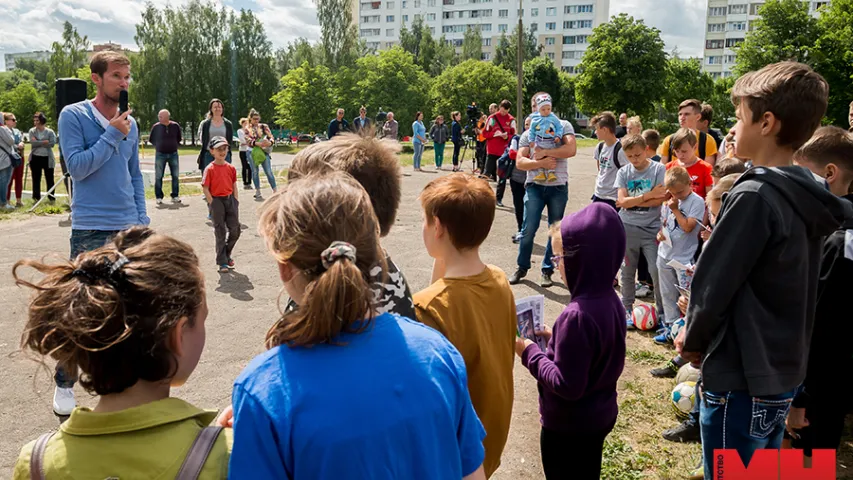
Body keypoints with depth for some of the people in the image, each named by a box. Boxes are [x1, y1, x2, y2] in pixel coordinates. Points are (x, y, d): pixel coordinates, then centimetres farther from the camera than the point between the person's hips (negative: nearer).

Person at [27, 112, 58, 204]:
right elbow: (32, 143, -9)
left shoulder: (50, 132, -1)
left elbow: (52, 144, -13)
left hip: (47, 158, -2)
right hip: (35, 158, 2)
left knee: (49, 179, 4)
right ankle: (36, 197, 15)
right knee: (36, 179, 8)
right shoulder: (32, 131, 4)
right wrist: (44, 142, -14)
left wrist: (38, 143, -12)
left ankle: (51, 198, 12)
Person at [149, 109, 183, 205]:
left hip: (173, 154, 1)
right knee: (158, 177, 0)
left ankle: (175, 196, 14)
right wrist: (158, 146, 8)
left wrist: (174, 146, 8)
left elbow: (179, 138, 14)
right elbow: (151, 139, 10)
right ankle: (159, 197, 8)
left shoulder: (175, 125, -1)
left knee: (175, 176, 4)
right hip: (160, 154, -1)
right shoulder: (156, 127, -3)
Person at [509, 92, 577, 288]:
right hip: (535, 186, 1)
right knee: (528, 229, -1)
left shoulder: (563, 126, 3)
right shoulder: (527, 134, 7)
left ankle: (547, 270, 19)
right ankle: (521, 267, 16)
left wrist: (544, 152, -15)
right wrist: (541, 163, -19)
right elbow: (519, 162, -4)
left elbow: (571, 149, -15)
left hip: (558, 187, 0)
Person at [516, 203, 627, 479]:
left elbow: (567, 385, -27)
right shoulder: (610, 300, -4)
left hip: (569, 427, -8)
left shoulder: (577, 315, -31)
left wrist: (529, 352, -17)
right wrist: (555, 338, 3)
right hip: (599, 416, 8)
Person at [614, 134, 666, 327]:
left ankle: (662, 311, 11)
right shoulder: (623, 172, 3)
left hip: (651, 229, -2)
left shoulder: (658, 169, -4)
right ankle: (627, 309, 25)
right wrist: (648, 195, -14)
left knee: (657, 271, -4)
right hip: (627, 229, 3)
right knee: (627, 272, 11)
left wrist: (631, 201, -10)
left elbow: (658, 200, -12)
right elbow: (622, 201, -8)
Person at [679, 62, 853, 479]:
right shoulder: (805, 196, 5)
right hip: (783, 371, 8)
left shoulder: (753, 196, -22)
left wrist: (693, 338, 0)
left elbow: (715, 280, -18)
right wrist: (702, 332, 11)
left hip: (740, 378, -8)